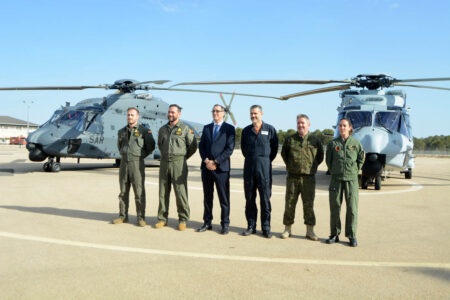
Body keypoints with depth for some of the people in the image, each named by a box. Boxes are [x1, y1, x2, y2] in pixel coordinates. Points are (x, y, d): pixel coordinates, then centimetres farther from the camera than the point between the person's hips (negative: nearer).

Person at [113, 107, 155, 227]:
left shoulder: (144, 130, -3)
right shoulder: (122, 131, 13)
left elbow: (151, 146, -1)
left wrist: (141, 155, 4)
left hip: (137, 164, -5)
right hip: (124, 163, 5)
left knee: (139, 192, -4)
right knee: (123, 192, 8)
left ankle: (141, 218, 2)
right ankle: (123, 216, 16)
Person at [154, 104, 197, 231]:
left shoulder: (185, 128, -1)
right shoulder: (163, 129, 13)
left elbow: (193, 146, 2)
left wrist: (183, 157, 8)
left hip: (178, 163, -5)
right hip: (164, 163, 5)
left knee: (180, 192, -4)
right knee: (163, 192, 6)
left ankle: (183, 220, 4)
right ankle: (162, 219, 14)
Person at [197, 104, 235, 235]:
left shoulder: (229, 129, 2)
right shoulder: (206, 128, 16)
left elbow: (229, 149, -7)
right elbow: (201, 146, 10)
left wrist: (215, 162, -13)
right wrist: (206, 161, -7)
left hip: (221, 168, -4)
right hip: (206, 167, 4)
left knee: (224, 198, 0)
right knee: (207, 197, 10)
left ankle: (225, 224, 8)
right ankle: (207, 223, 18)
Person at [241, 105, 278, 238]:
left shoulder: (270, 129, 2)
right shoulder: (246, 130, 9)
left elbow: (275, 148, 7)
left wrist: (266, 161, 6)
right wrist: (250, 159, 12)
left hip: (264, 167, -3)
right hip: (249, 166, 3)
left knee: (265, 198, -1)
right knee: (249, 198, 6)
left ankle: (266, 228, 8)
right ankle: (251, 226, 15)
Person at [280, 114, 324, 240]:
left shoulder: (315, 140, 5)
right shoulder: (290, 139, 6)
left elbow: (320, 157, 15)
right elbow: (284, 154, 18)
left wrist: (312, 167, 9)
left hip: (308, 178, 0)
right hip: (292, 177, 1)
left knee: (309, 205, 3)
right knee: (289, 204, 4)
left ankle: (310, 231, 12)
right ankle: (287, 229, 16)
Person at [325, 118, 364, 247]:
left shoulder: (356, 143, 4)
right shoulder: (333, 143, 4)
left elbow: (361, 159, 14)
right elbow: (328, 160, 13)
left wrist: (355, 171, 8)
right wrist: (333, 171, 8)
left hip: (351, 179, -1)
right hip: (336, 179, 1)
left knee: (352, 207, -2)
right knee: (335, 206, 4)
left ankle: (352, 236, 10)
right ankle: (334, 234, 15)